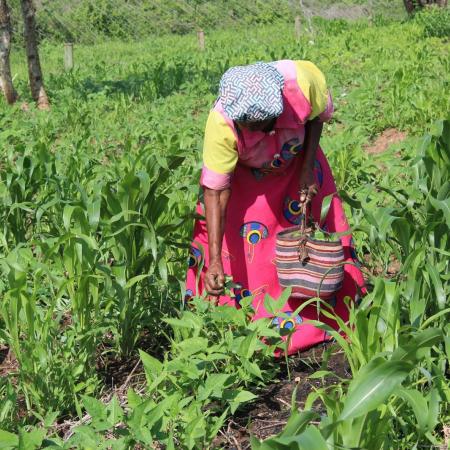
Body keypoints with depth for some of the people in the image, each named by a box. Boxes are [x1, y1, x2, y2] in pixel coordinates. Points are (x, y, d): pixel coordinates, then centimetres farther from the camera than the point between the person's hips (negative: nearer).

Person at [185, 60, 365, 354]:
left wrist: (307, 169, -19)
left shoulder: (302, 79, -37)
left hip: (297, 160, 2)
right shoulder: (221, 123, -40)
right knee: (239, 242, -8)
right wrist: (215, 261, -39)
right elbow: (215, 191, -34)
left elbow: (318, 115, -12)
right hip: (245, 174, -2)